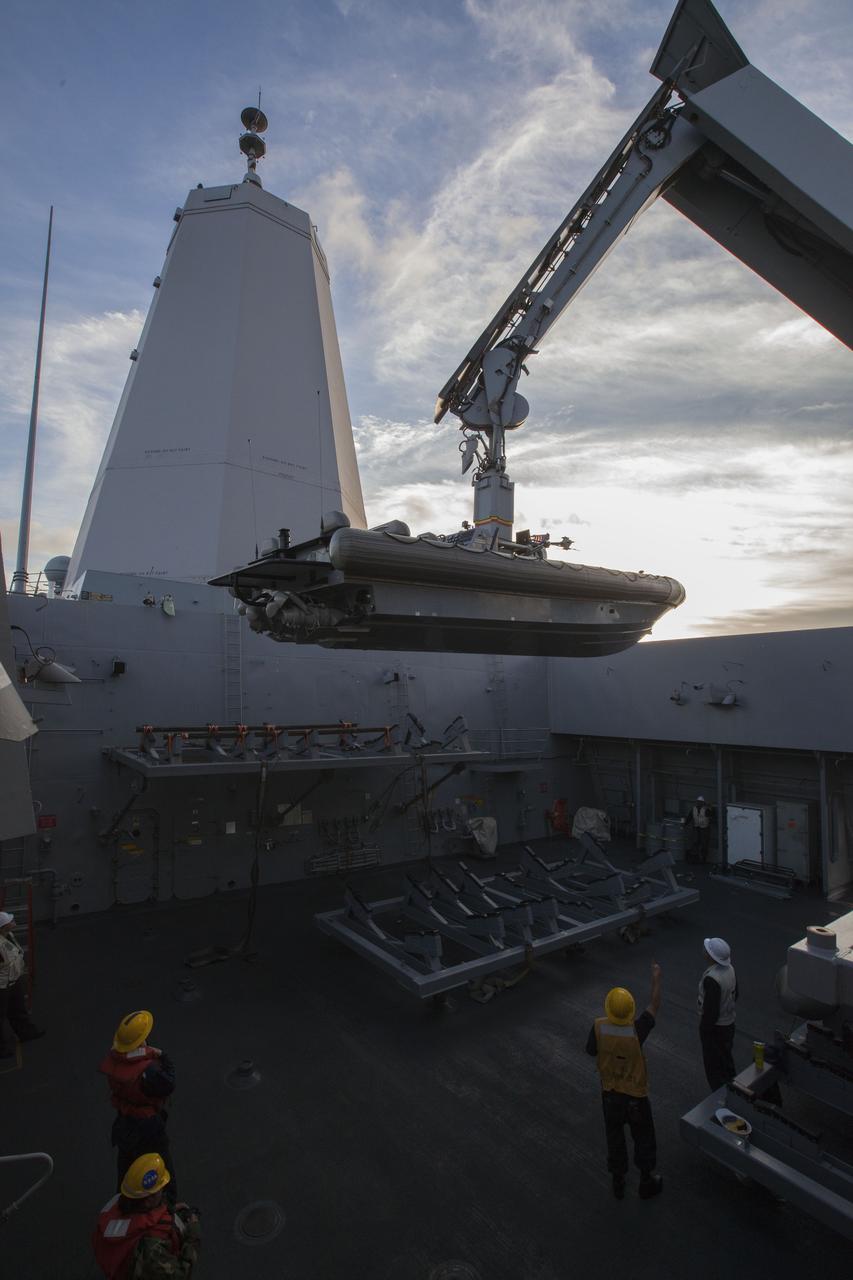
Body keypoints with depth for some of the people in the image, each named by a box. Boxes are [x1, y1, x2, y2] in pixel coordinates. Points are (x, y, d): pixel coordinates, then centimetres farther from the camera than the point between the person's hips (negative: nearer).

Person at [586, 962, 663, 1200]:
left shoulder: (599, 1027, -26)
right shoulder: (636, 1031, -31)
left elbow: (591, 1051, -7)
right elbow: (654, 1006, -17)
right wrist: (656, 978, -5)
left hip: (610, 1093, 2)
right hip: (635, 1095, -2)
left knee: (615, 1137, 24)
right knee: (643, 1138, 23)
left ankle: (618, 1182, 42)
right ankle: (647, 1182, 42)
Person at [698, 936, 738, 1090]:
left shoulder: (712, 979, -34)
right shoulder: (730, 969, -8)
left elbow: (711, 1011, -28)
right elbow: (734, 995, 9)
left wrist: (704, 1030, -13)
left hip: (715, 1027, -8)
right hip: (729, 1023, 8)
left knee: (714, 1066, 11)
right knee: (726, 1060, 27)